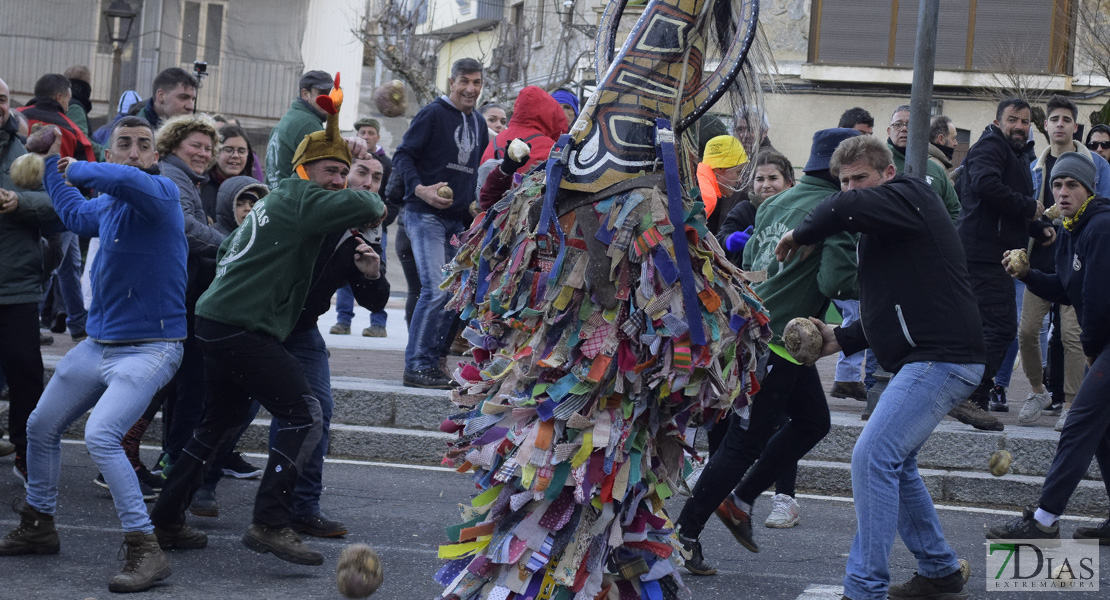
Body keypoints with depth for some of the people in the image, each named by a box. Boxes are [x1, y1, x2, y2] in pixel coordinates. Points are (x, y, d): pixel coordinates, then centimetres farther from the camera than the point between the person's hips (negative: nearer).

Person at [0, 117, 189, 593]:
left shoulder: (161, 193, -14)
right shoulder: (106, 205, 9)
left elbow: (128, 180, -38)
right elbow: (75, 215, 33)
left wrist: (79, 170, -22)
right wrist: (51, 159, 34)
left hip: (148, 349, -9)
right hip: (98, 345, 9)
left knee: (101, 436, -27)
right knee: (41, 428, 19)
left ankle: (146, 551, -22)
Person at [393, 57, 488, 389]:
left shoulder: (479, 124, 16)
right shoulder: (433, 114, -6)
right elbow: (402, 157, -10)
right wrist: (421, 189, -26)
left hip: (458, 221, 8)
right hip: (426, 216, -8)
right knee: (436, 290, -16)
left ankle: (433, 361, 14)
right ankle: (417, 366, -10)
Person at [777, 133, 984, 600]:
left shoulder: (910, 196, -8)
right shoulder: (883, 229, 21)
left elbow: (845, 209, -28)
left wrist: (799, 235, -10)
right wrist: (840, 339, 10)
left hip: (941, 357, -11)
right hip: (925, 358, 11)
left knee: (874, 456, -17)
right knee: (894, 460, 21)